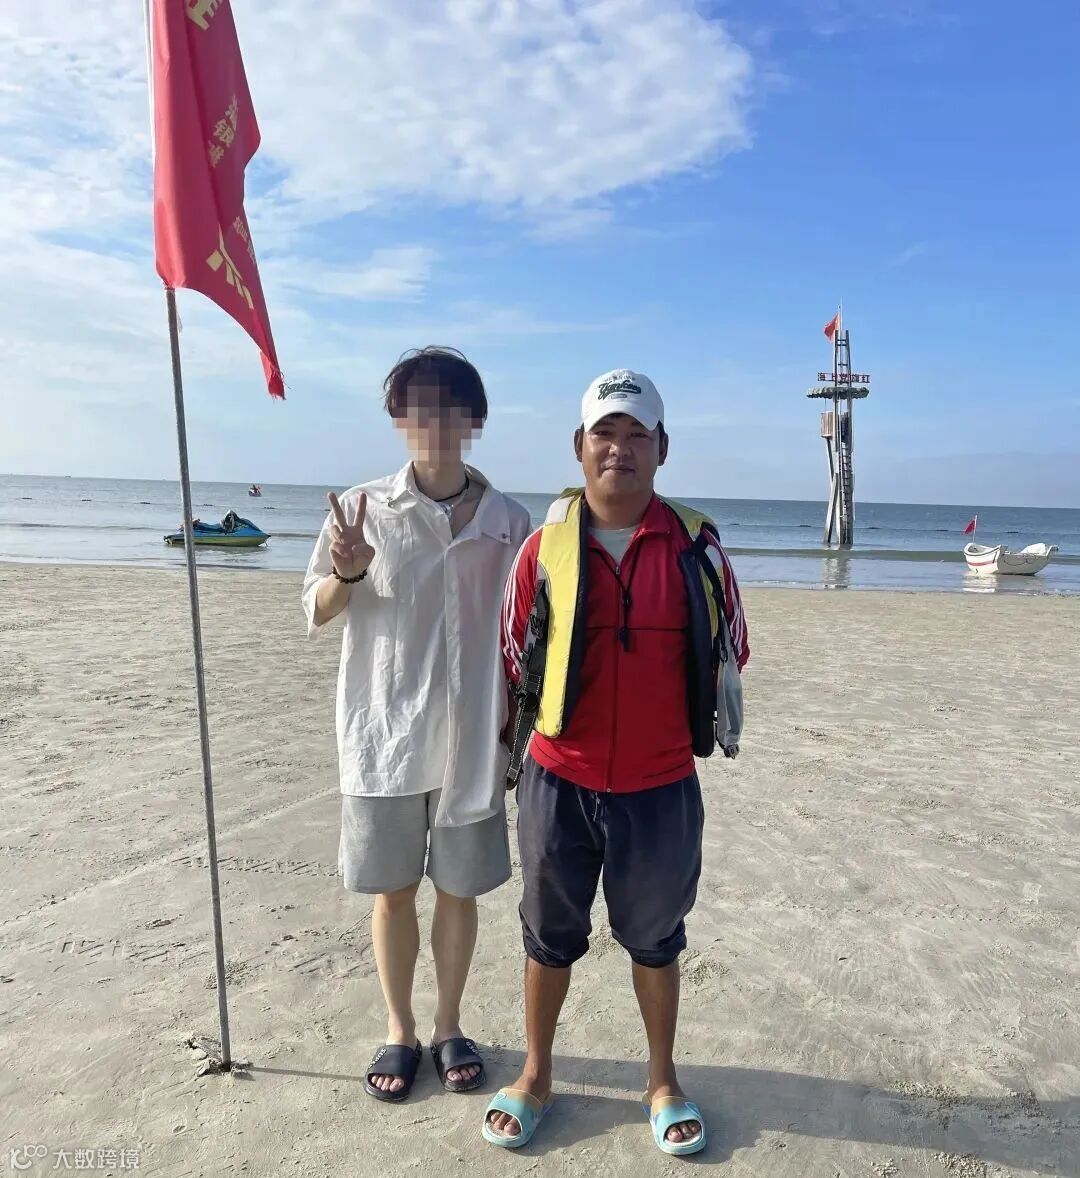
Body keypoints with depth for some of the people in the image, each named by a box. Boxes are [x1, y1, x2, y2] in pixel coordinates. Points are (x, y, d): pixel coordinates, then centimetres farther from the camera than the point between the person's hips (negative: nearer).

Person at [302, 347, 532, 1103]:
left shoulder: (509, 521, -2)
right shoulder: (363, 508, -4)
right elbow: (317, 612, 2)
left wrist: (519, 726, -2)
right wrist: (347, 573, -17)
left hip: (472, 740, 1)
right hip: (384, 736, 0)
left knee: (459, 889, 14)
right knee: (393, 891, 14)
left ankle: (449, 1028, 36)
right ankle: (400, 1031, 36)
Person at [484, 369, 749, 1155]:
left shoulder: (696, 544, -5)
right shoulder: (546, 545, -6)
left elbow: (728, 653, 5)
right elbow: (514, 659, 2)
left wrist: (673, 718, 4)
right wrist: (558, 723, 4)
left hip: (662, 787, 0)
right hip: (559, 781, 0)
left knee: (656, 939, 19)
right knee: (550, 936, 18)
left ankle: (663, 1081, 41)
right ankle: (536, 1077, 39)